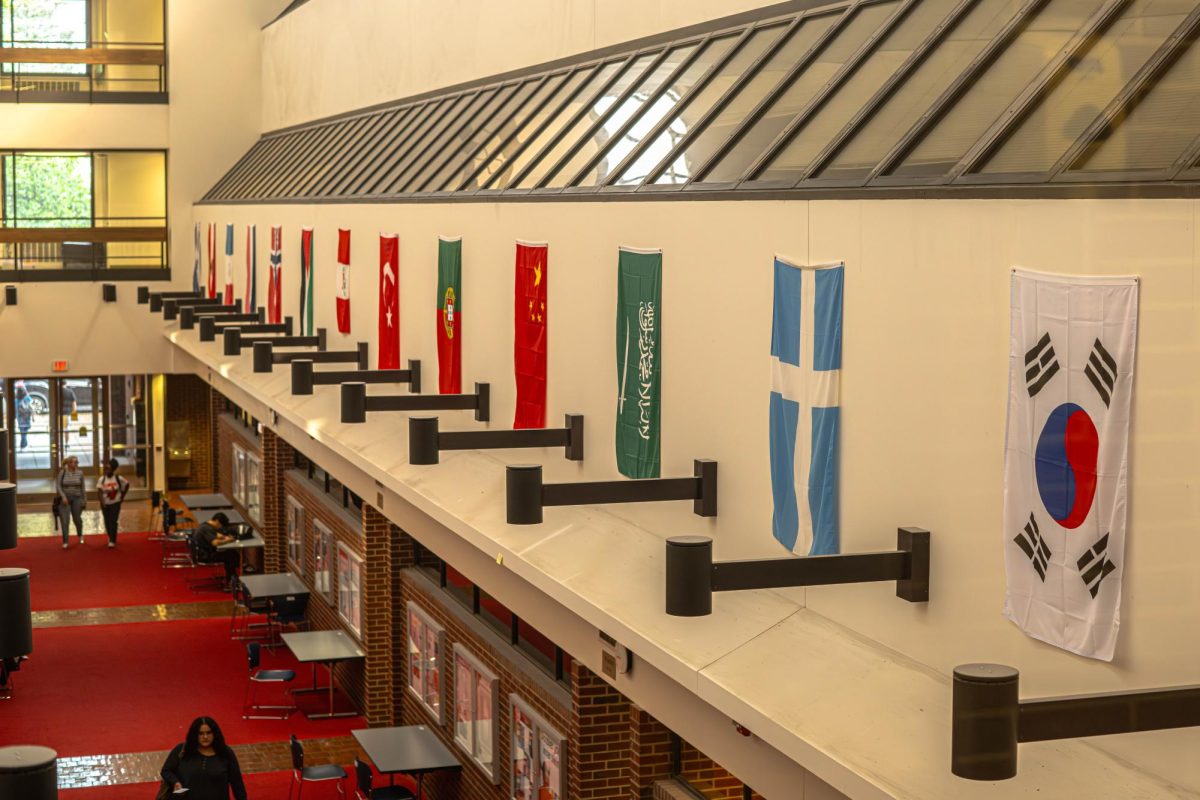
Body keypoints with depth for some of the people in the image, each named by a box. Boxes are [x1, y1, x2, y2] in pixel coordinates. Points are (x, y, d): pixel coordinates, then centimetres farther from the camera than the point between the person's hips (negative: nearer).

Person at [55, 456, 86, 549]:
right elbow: (58, 485, -5)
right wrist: (63, 496, -16)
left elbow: (82, 487, 6)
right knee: (65, 520, -9)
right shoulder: (62, 472, -4)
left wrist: (84, 499, 6)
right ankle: (65, 542, -4)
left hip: (76, 498, 2)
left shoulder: (79, 473, 2)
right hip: (65, 499, -2)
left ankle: (80, 536, 37)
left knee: (77, 519, 9)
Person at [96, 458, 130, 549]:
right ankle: (111, 537, 31)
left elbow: (127, 485, 9)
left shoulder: (118, 478, -7)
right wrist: (102, 502, -32)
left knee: (113, 522, -12)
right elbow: (99, 492, -17)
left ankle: (112, 541, -11)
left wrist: (122, 496, 5)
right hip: (105, 504, 2)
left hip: (115, 503, -2)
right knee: (107, 522, 10)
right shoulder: (101, 480, -8)